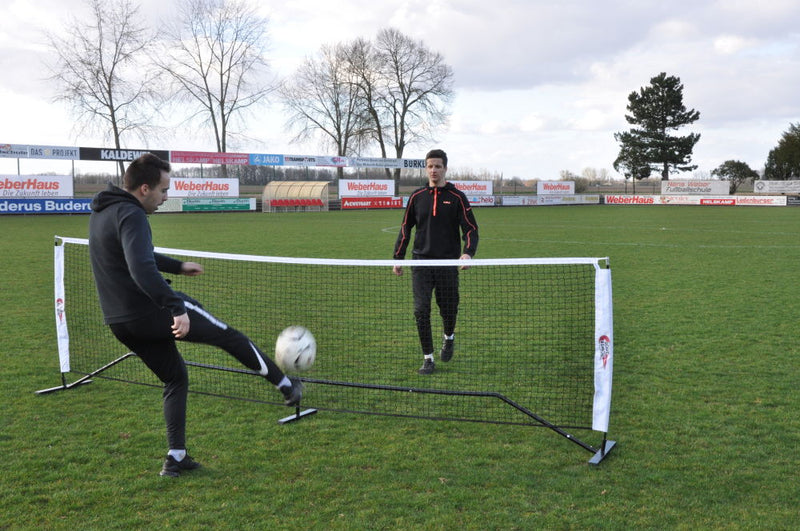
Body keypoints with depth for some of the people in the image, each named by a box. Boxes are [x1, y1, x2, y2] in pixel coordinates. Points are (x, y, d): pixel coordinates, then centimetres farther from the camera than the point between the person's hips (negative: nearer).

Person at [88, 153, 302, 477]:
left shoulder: (102, 213, 13)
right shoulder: (131, 216, -19)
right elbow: (143, 271, -34)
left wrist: (178, 266, 35)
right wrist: (176, 308, -37)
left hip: (121, 324, 9)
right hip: (152, 313, -9)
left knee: (175, 379, 21)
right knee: (228, 336, 8)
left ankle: (176, 458, 18)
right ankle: (287, 386, 20)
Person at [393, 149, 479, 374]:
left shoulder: (457, 197, 0)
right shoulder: (417, 196, 6)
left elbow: (471, 228, -2)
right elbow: (405, 229, 14)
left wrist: (467, 252, -20)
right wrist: (398, 258, 10)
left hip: (448, 263, -1)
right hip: (421, 262, 1)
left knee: (448, 308, 7)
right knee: (421, 310, -6)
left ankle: (449, 337, 41)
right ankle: (428, 358, 4)